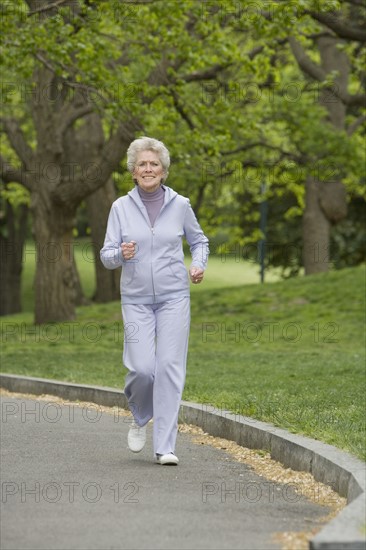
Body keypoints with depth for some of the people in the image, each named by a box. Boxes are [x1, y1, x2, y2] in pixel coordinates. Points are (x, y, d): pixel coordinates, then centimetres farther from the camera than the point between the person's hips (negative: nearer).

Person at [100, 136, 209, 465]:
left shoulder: (180, 205, 1)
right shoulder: (121, 207, 1)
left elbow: (199, 241, 16)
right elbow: (107, 256, 0)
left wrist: (199, 266, -3)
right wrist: (121, 254, -23)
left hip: (174, 297, 0)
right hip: (136, 299, 0)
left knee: (170, 367, -9)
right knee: (141, 368, -11)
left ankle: (165, 447, -6)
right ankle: (141, 418, 23)